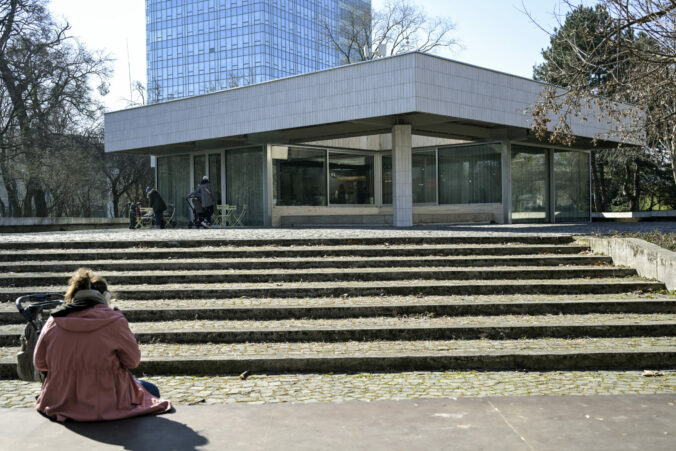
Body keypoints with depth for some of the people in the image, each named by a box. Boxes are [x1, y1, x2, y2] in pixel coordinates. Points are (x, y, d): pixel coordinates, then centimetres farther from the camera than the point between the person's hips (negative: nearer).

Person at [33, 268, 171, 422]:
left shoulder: (53, 323, -5)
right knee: (151, 391, 23)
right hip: (105, 404, -5)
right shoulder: (113, 320, -15)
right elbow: (132, 361, -8)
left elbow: (39, 363, 6)